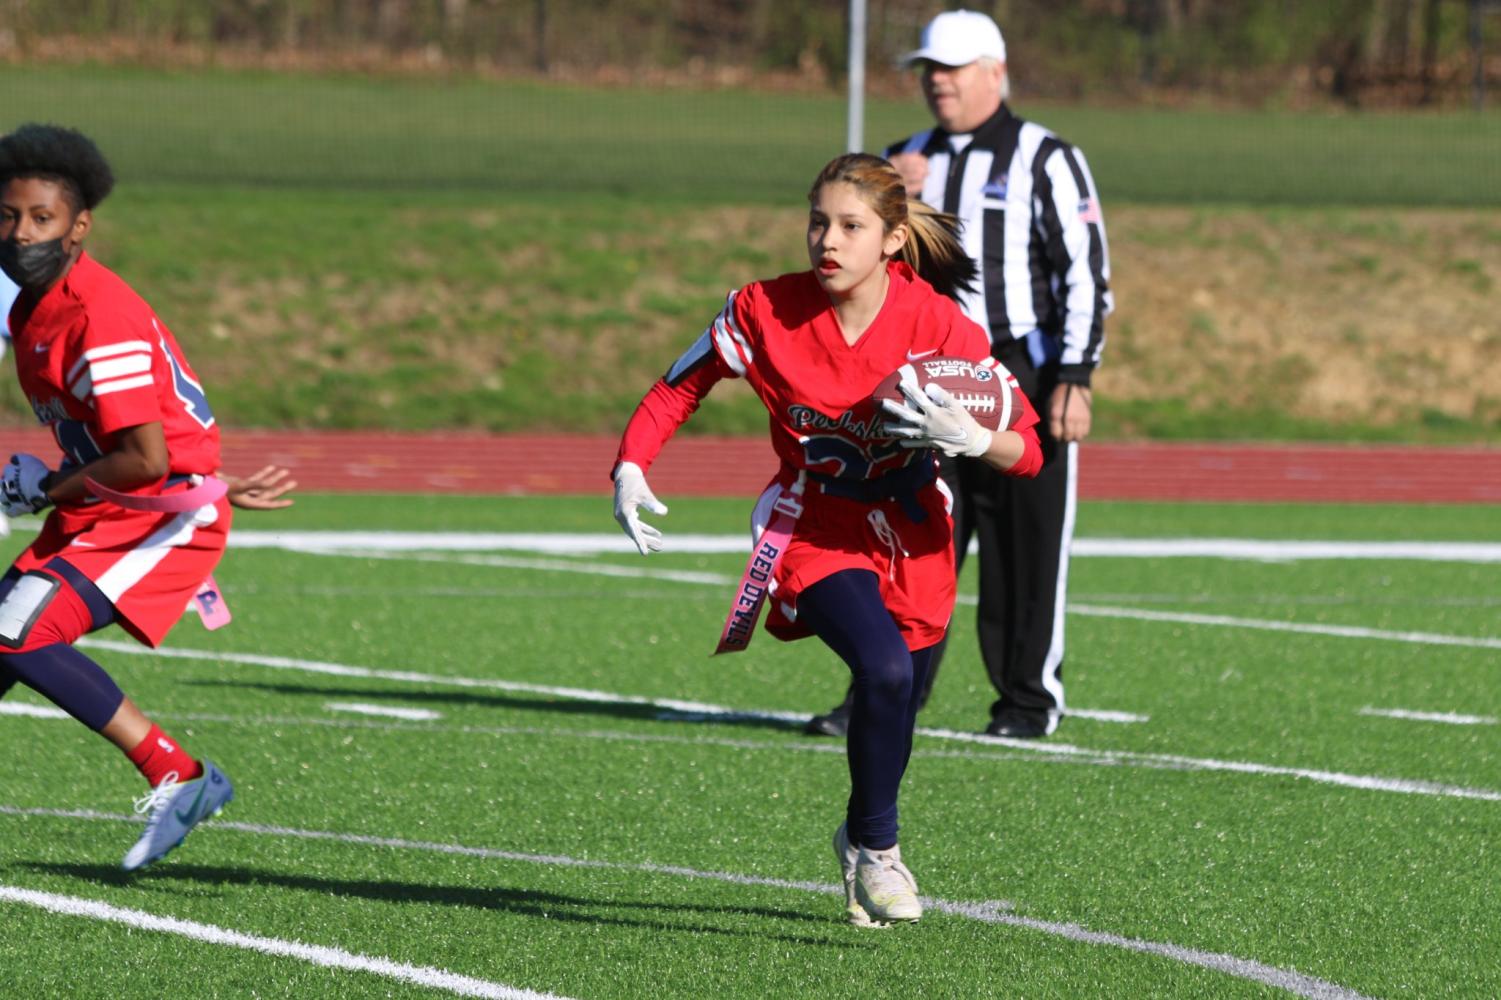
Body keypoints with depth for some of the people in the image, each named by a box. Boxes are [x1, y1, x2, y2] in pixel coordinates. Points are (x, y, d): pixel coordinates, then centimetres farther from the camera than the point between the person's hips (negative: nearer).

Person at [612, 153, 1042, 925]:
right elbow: (680, 387, 2)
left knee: (896, 702, 11)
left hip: (911, 541, 2)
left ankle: (865, 842, 43)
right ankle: (875, 847, -9)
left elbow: (1027, 453, -14)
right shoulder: (765, 312, -15)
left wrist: (970, 437, -35)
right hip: (813, 534, -2)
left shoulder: (937, 325, -17)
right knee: (884, 668, -28)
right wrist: (630, 468, -12)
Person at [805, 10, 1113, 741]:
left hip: (1021, 379, -5)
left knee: (1025, 549, 0)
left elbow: (1085, 275, -7)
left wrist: (1074, 379, -14)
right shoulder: (909, 161, 13)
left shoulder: (1044, 161, -4)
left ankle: (1030, 700, 9)